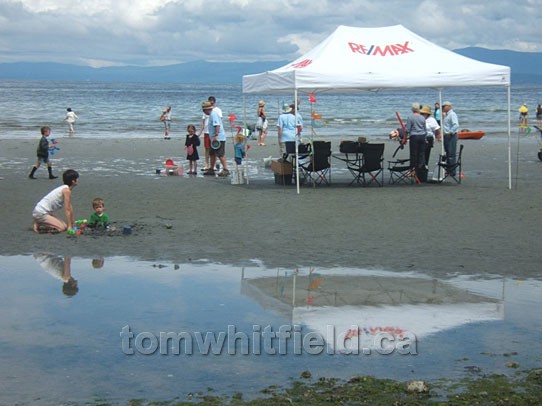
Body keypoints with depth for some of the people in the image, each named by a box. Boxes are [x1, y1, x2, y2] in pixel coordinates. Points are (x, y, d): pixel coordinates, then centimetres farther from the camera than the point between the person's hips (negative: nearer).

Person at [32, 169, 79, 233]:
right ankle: (37, 226, -10)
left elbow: (70, 208, 19)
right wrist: (70, 226, -11)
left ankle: (38, 224, 8)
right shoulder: (66, 190, -16)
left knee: (64, 225, 8)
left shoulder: (64, 188, 13)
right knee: (62, 228, -16)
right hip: (40, 213, -10)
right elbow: (67, 210, -15)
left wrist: (72, 223, 22)